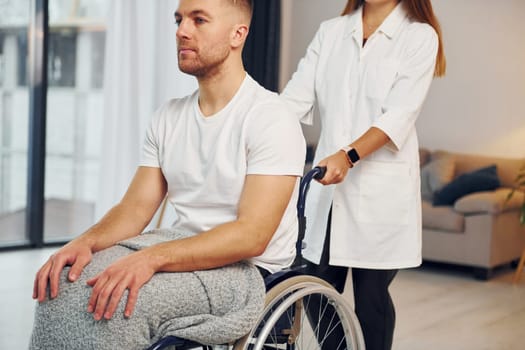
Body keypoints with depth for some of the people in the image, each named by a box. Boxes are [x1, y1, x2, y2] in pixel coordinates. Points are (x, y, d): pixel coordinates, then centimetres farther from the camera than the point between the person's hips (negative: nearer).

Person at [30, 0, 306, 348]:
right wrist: (86, 241, -15)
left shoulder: (271, 119, -13)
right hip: (183, 252, 6)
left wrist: (153, 257, -33)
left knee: (116, 304, -29)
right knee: (65, 284, -17)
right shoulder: (169, 117, 10)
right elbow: (136, 208, 7)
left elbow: (251, 235, -22)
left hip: (247, 268, -6)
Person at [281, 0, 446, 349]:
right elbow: (295, 96, 1)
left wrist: (349, 155, -29)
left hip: (381, 188, -4)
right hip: (328, 184, 4)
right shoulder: (330, 32, 12)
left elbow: (401, 114, -14)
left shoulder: (420, 37, -1)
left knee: (372, 295, 2)